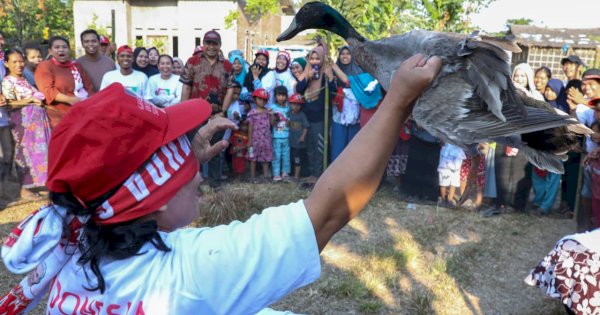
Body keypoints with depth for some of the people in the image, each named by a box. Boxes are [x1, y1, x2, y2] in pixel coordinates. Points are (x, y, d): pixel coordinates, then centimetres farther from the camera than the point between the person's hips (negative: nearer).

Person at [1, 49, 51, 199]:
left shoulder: (26, 78, 16)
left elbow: (38, 96, 23)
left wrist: (40, 100, 3)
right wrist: (29, 100, -17)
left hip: (37, 118, 7)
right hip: (23, 120, -7)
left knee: (38, 150, 8)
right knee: (26, 152, -4)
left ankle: (34, 184, 18)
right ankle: (25, 189, 4)